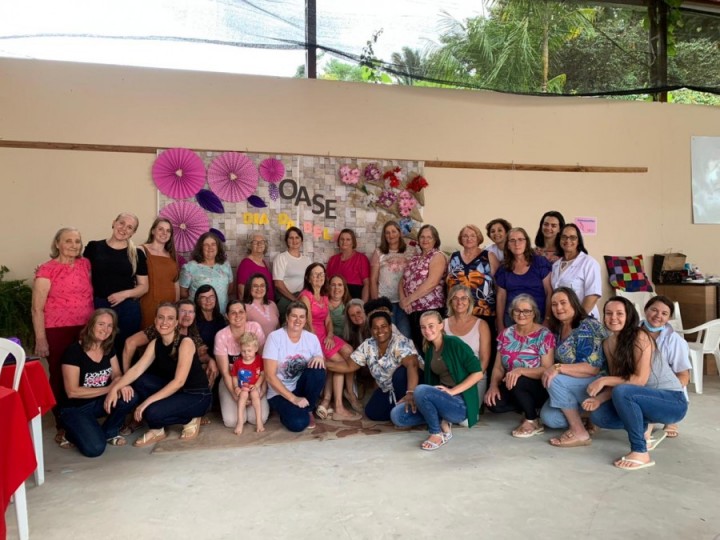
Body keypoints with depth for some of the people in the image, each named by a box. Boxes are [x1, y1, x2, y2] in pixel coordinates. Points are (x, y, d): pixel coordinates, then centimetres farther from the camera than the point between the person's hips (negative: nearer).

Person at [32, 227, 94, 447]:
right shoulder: (46, 269, -6)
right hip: (58, 332, -4)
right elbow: (37, 308, -7)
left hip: (85, 330, 4)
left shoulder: (85, 264, 8)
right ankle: (62, 427, 16)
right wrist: (40, 339, -10)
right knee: (60, 378, 5)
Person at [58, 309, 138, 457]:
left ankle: (109, 432, 1)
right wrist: (108, 389, -24)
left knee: (130, 397, -25)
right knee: (95, 448, -25)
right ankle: (73, 433, 9)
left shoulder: (109, 348, -2)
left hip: (99, 402, 6)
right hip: (75, 408, -5)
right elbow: (72, 392, -21)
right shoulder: (74, 351, -21)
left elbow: (116, 375, 2)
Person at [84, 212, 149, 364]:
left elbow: (144, 286, 6)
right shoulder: (93, 247, 4)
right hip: (98, 306, 0)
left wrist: (125, 294, -10)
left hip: (128, 309, 1)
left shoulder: (137, 254, 5)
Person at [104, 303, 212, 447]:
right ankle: (157, 430, 3)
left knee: (153, 412, -27)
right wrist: (115, 388, -25)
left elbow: (179, 381, -26)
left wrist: (147, 401, -29)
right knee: (139, 381, -10)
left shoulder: (186, 342, -21)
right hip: (174, 391, 7)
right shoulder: (155, 343, 0)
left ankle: (190, 420, 2)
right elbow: (137, 369, -8)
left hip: (198, 396, -7)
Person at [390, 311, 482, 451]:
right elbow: (429, 379, 11)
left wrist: (453, 391, -19)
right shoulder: (429, 349, 10)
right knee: (397, 415, -6)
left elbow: (478, 373, -14)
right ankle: (442, 421, 1)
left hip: (460, 404, -7)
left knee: (421, 390, -32)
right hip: (443, 399, 7)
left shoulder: (454, 343, -11)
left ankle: (437, 433, -12)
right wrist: (412, 395, -7)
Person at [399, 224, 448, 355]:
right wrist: (403, 298, -6)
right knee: (416, 345, 10)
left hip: (430, 309, -7)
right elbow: (403, 280, 13)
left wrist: (409, 299, -14)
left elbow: (431, 283, -18)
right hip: (413, 309, 7)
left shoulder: (438, 256, -5)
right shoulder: (415, 258, 18)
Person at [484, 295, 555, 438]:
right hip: (512, 387, 5)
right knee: (493, 402, -22)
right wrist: (493, 385, -16)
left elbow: (547, 369, -19)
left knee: (517, 382, -35)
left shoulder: (545, 335, -12)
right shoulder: (506, 334, 3)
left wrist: (520, 370, -34)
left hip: (539, 388, -5)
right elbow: (498, 366, 3)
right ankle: (529, 407, 4)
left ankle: (533, 421, -9)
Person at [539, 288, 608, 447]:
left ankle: (579, 433, -18)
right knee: (548, 418, -13)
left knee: (555, 380, -30)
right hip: (573, 386, 7)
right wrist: (550, 370, -4)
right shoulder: (558, 329, 8)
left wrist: (558, 368, -33)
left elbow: (593, 367, -25)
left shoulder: (587, 327, -17)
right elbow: (557, 364, 16)